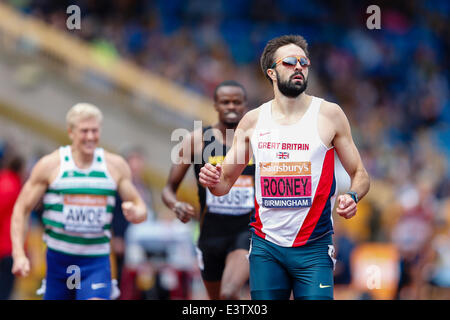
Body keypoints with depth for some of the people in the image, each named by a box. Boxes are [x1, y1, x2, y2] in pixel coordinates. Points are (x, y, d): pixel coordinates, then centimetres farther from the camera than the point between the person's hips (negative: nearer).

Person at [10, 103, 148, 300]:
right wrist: (19, 254, -10)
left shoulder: (116, 166, 2)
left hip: (97, 261, 0)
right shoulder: (50, 165, -3)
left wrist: (135, 213, -18)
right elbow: (21, 209, 0)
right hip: (59, 259, 0)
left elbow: (140, 209, 8)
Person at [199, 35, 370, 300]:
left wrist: (352, 197, -17)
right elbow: (225, 183, 13)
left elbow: (360, 175, 5)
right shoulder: (253, 121, 7)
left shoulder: (329, 114, 1)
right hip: (266, 247, 2)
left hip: (313, 248, -2)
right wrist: (212, 180, -10)